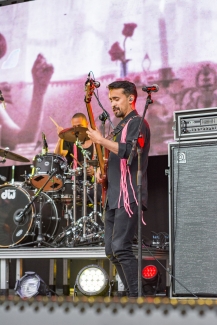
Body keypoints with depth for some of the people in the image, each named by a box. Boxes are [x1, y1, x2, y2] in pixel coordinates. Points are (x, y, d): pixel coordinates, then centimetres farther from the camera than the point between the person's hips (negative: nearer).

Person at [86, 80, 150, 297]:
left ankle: (137, 298, -14)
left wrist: (101, 140, -17)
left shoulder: (137, 123, -5)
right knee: (111, 251, 7)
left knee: (120, 248, -17)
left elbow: (129, 151, -23)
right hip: (113, 197, 10)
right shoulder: (119, 127, 23)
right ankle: (132, 294, 13)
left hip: (129, 197, -10)